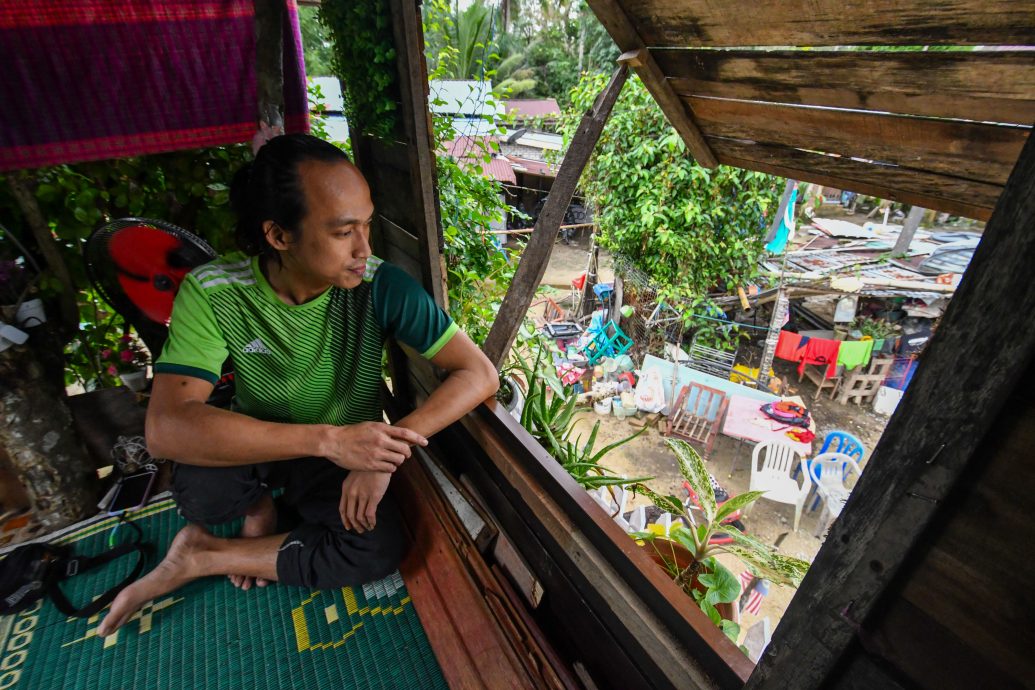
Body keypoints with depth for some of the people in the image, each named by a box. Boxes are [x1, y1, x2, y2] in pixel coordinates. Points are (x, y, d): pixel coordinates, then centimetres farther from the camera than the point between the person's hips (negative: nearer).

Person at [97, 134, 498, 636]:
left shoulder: (380, 286, -23)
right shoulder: (212, 292, -21)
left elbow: (479, 374, -23)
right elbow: (164, 428, -31)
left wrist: (384, 452, -33)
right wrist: (328, 439, -41)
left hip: (344, 449, 1)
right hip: (254, 443, 0)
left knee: (380, 549, -24)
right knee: (200, 490, -32)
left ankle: (201, 558, -1)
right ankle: (261, 505, 6)